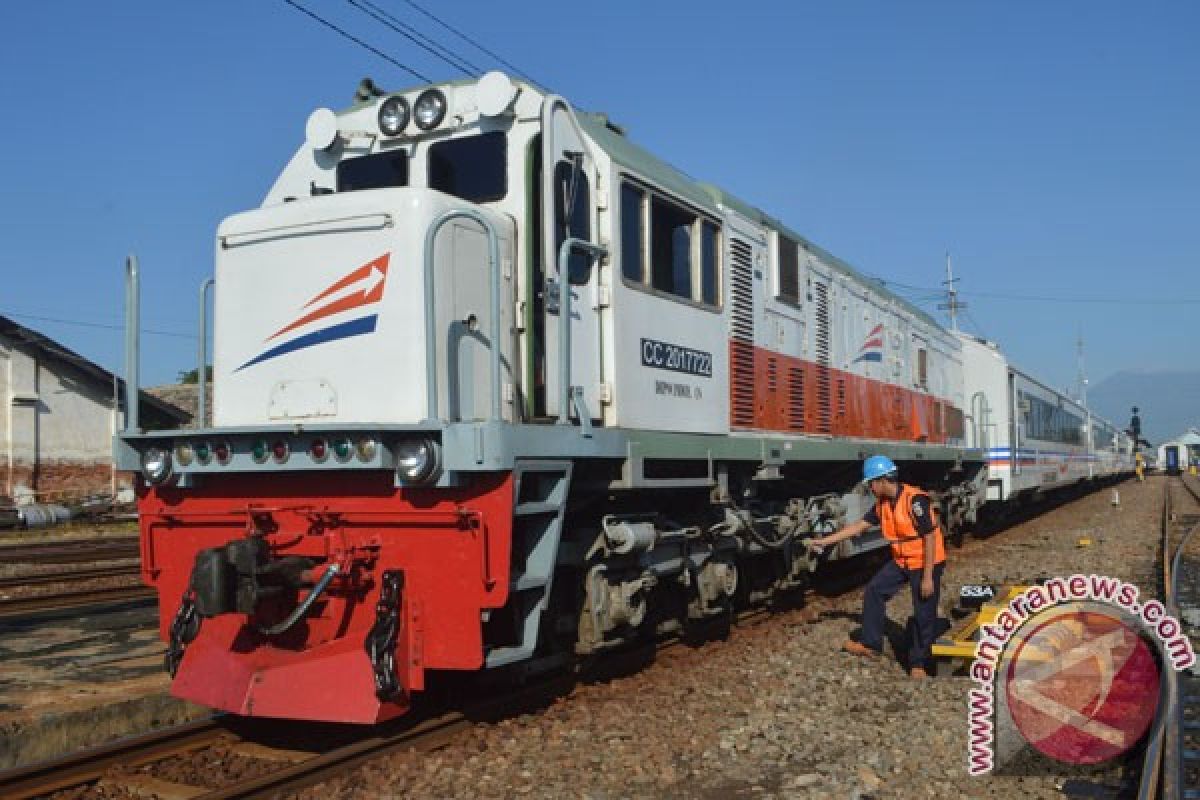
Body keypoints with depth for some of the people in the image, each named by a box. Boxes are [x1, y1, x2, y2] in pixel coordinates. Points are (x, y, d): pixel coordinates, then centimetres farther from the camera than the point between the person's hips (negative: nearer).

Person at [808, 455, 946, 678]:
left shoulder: (915, 500, -25)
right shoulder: (882, 503, 0)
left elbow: (930, 538, -24)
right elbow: (859, 525, 8)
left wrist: (927, 577, -23)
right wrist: (824, 541, 6)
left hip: (927, 562, -8)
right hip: (902, 560, 8)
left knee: (924, 615, 0)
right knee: (874, 590, 7)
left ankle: (918, 664, 14)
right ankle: (870, 644, 16)